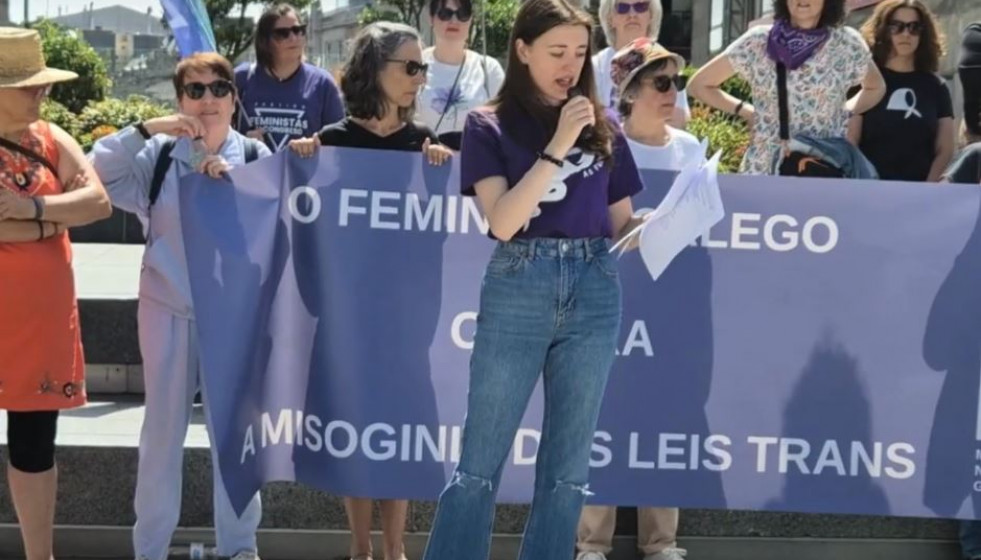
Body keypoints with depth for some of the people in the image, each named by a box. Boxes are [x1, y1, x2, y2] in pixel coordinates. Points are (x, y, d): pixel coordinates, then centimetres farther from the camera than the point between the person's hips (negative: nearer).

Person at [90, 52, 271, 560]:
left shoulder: (255, 157, 2)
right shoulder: (158, 154, 1)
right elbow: (99, 170, -10)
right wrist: (148, 129, -18)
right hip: (168, 309, 0)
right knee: (163, 427, 6)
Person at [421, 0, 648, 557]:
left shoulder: (603, 126, 11)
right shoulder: (490, 126, 2)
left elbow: (622, 224, 15)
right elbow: (502, 222, -10)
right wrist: (557, 147, -14)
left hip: (594, 290, 3)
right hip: (518, 288, -3)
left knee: (569, 466, 7)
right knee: (481, 460, 0)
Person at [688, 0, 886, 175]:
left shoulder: (846, 43, 3)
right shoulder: (758, 41, 2)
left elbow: (876, 88, 23)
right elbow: (699, 84, 12)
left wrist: (843, 112, 8)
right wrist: (746, 112, 5)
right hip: (764, 169, 0)